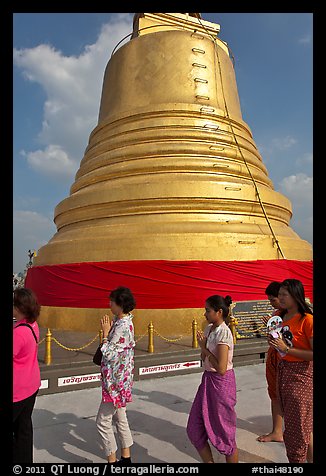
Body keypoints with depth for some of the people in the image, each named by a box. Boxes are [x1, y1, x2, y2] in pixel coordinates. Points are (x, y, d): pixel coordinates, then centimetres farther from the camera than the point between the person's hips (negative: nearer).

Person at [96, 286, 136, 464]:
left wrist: (105, 332, -14)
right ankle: (126, 458, 33)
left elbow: (108, 354, -24)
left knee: (103, 421, 4)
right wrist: (109, 329, 2)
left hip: (115, 381, -10)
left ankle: (112, 460, 18)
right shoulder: (123, 321, 5)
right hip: (119, 378, 10)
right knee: (120, 417, 20)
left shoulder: (122, 326, -25)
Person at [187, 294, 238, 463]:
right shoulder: (209, 328, 5)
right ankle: (208, 461, 31)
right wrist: (203, 345, -8)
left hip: (221, 382, -9)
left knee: (223, 432, 8)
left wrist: (204, 347, -15)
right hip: (208, 379, 9)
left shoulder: (223, 333, -21)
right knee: (194, 429, 13)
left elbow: (221, 368, -26)